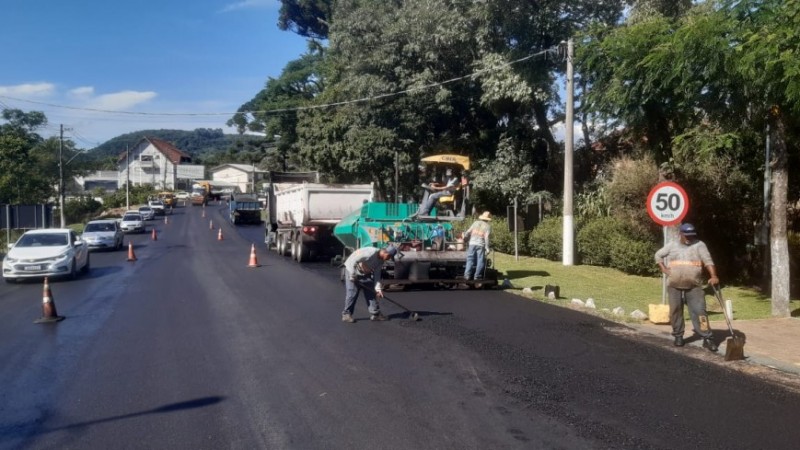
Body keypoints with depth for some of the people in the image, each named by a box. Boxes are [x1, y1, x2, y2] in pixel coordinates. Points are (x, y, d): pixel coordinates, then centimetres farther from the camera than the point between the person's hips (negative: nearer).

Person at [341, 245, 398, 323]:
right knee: (352, 293, -10)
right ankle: (346, 314, 1)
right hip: (352, 270, -8)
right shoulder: (370, 252, -32)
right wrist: (352, 276, -25)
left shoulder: (381, 261, -4)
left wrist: (378, 288, -9)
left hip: (365, 273, 8)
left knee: (371, 293, 4)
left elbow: (377, 275, 0)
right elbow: (353, 261, -31)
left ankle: (375, 314, 10)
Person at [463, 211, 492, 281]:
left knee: (470, 260, 5)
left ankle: (467, 275, -4)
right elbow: (486, 237, -8)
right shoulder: (488, 226, 1)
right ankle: (477, 276, -1)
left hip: (472, 244, 3)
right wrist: (487, 248, -8)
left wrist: (465, 240, 24)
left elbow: (468, 232, 10)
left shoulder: (475, 223, 11)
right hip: (481, 245, -3)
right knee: (480, 261, 3)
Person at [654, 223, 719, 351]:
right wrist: (663, 269, 5)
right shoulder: (672, 246, 8)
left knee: (699, 311, -8)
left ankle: (707, 338, -5)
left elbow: (708, 260, -10)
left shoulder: (699, 245, 1)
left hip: (694, 286, -2)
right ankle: (678, 336, 21)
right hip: (674, 286, 2)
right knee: (675, 311, 8)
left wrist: (713, 276, -24)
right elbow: (658, 255, 20)